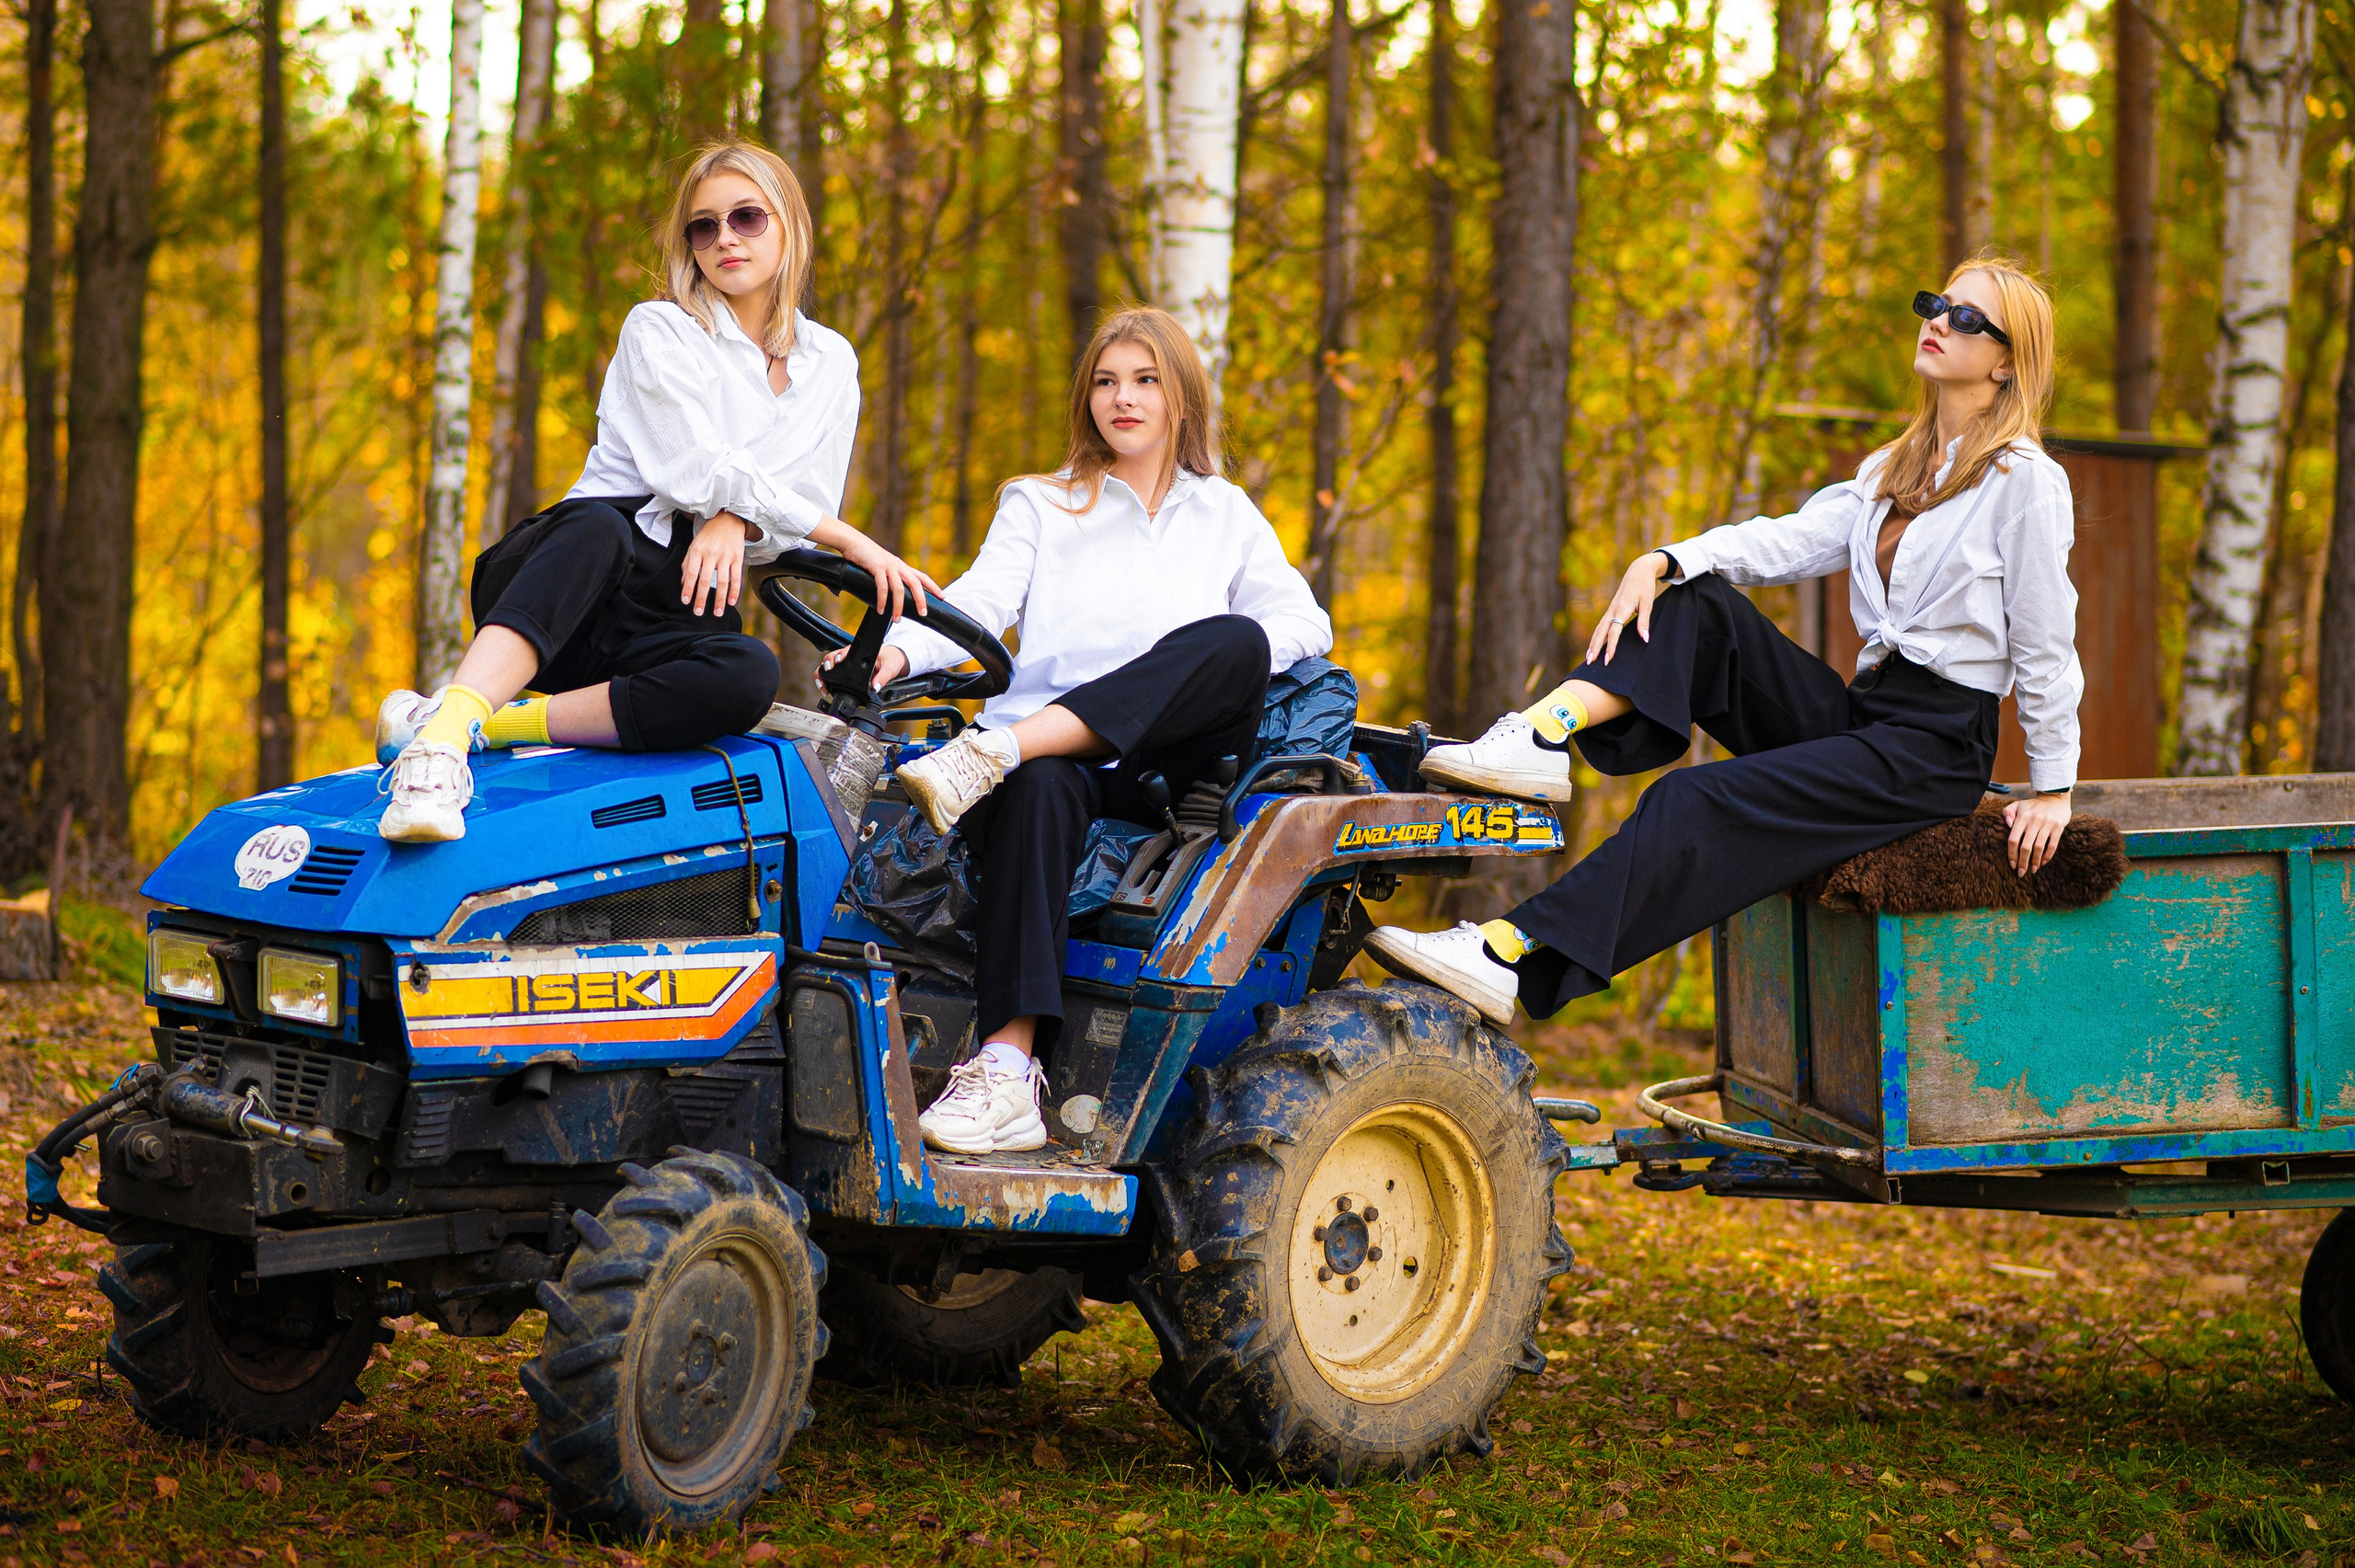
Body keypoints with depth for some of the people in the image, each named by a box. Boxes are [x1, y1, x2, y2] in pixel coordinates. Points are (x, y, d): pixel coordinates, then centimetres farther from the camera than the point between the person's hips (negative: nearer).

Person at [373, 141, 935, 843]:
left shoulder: (831, 364, 18)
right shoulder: (658, 331, 5)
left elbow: (809, 505, 9)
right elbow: (698, 471, -8)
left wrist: (736, 523, -15)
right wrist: (854, 543, -12)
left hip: (677, 613, 3)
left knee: (749, 675, -35)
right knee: (599, 527, -41)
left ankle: (481, 726, -41)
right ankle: (444, 726, -57)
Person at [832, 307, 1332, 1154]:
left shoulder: (1226, 514, 24)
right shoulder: (1040, 506, 22)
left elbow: (1303, 622, 11)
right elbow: (979, 603, 4)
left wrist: (1225, 672, -10)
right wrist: (897, 649, -18)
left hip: (1167, 769, 0)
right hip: (1052, 760, 0)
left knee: (1233, 640, -31)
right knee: (1039, 790, -40)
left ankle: (994, 749, -43)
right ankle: (1007, 1071, -51)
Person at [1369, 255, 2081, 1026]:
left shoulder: (2026, 479, -7)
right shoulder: (1894, 468, 17)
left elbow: (2045, 645, -8)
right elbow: (1794, 539, 5)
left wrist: (2052, 788, -8)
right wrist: (1664, 561, -11)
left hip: (1933, 751, -8)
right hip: (1860, 716, 8)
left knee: (1700, 804, -23)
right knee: (1698, 609, -7)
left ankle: (1511, 961, -31)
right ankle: (1541, 737, -28)